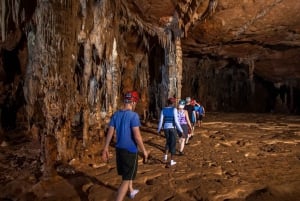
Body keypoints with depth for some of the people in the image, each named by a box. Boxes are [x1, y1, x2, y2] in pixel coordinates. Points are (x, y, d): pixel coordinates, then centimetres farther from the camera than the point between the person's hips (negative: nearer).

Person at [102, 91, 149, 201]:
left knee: (127, 174, 28)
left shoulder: (115, 114, 1)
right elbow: (137, 136, -21)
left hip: (119, 149, 8)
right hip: (130, 150, -7)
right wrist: (144, 150, -10)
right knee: (126, 179, 1)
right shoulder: (133, 115, -19)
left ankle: (131, 191, 50)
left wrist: (105, 148, 10)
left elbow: (110, 132, 3)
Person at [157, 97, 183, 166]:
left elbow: (161, 121, 0)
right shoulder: (174, 109, -10)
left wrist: (159, 130, 14)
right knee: (173, 144, 8)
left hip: (166, 128, 4)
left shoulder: (163, 110, 1)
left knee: (168, 142, 25)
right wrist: (180, 130, -7)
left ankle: (165, 157, 14)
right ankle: (171, 161, 12)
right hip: (173, 128, -3)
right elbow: (176, 121, -15)